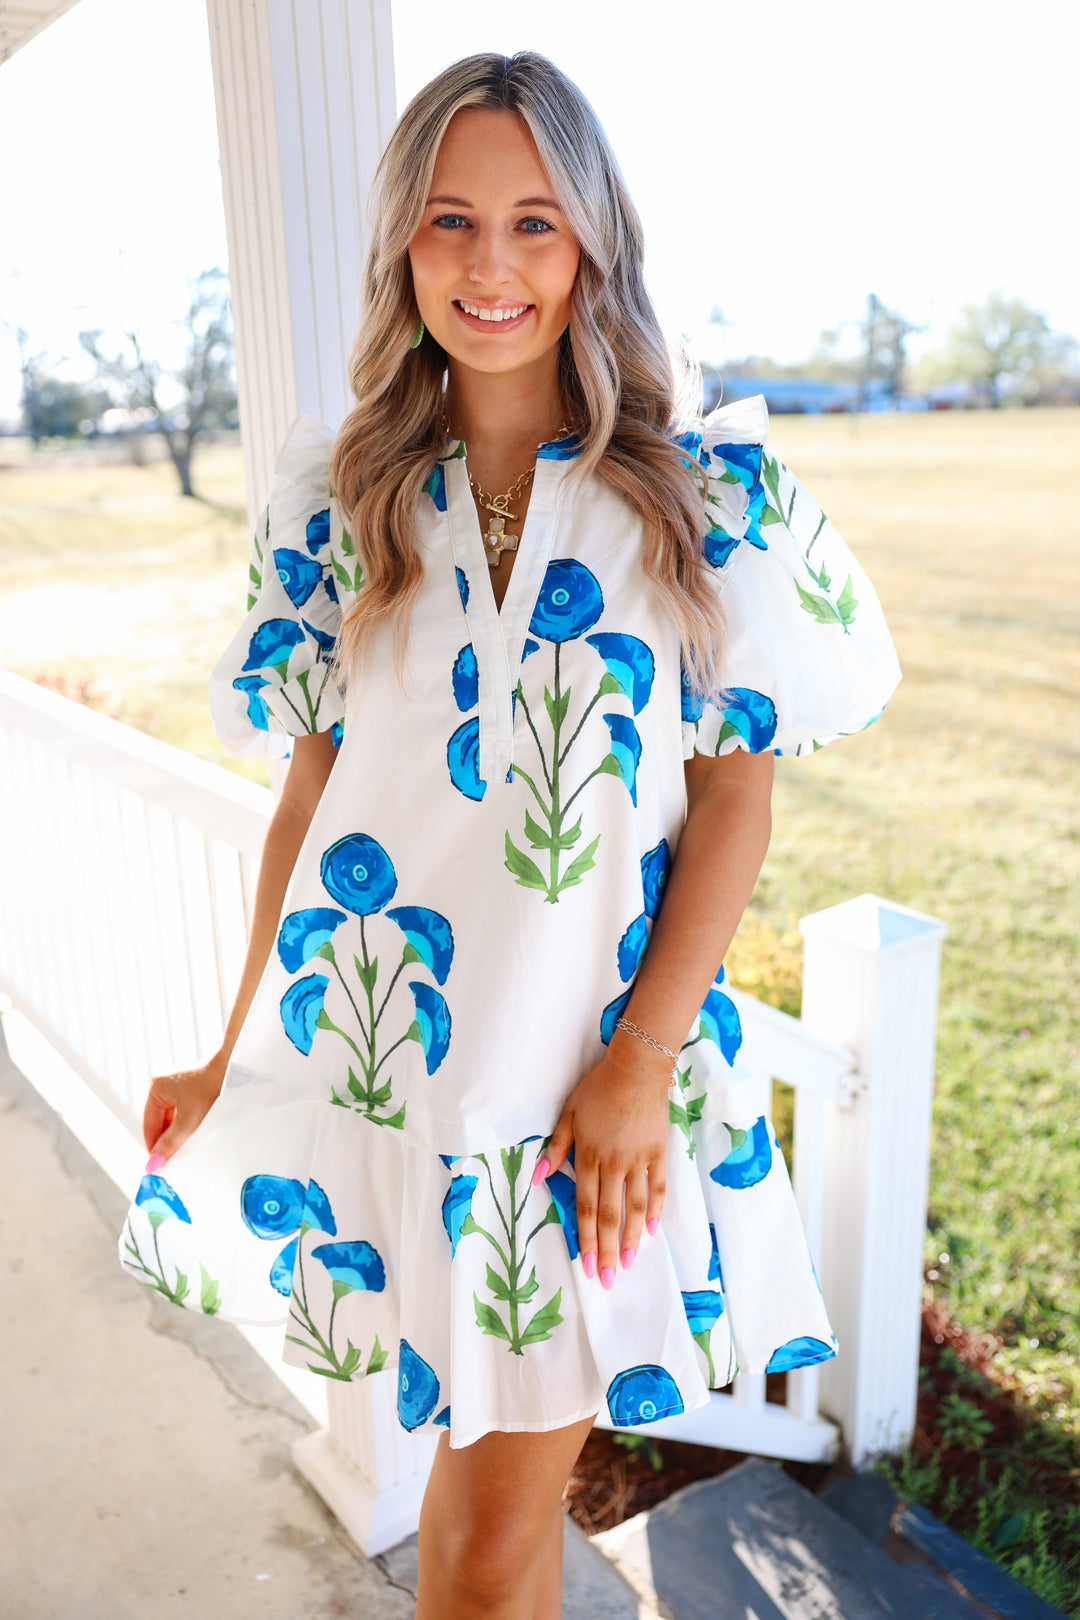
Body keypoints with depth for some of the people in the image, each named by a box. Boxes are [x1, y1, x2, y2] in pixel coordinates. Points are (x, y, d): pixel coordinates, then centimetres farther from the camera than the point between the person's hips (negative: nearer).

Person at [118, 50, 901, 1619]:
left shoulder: (705, 487, -4)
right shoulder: (341, 494, 3)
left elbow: (736, 791, -4)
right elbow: (313, 787, 5)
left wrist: (638, 1059, -11)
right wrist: (238, 1058, 6)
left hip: (592, 1069, -2)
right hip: (379, 1046, 2)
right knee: (484, 1460, 20)